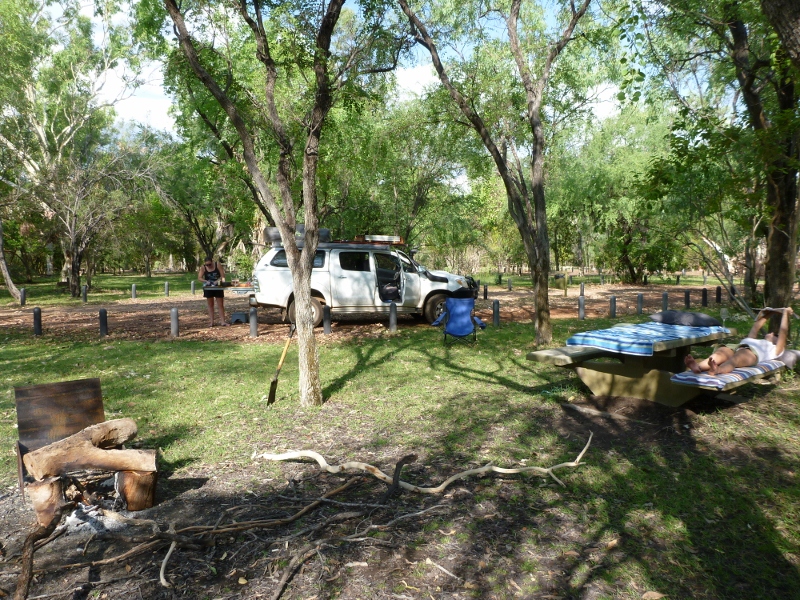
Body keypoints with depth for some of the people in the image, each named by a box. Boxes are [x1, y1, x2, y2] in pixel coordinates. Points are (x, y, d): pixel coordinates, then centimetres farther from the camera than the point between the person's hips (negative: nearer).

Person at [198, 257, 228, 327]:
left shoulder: (217, 265, -12)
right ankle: (211, 321, 10)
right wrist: (206, 281, -27)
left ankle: (223, 321, 4)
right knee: (210, 305, 6)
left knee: (220, 304, 1)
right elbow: (199, 277, -10)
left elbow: (222, 275, -11)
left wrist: (217, 281, -27)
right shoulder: (203, 267, -8)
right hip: (208, 287, 1)